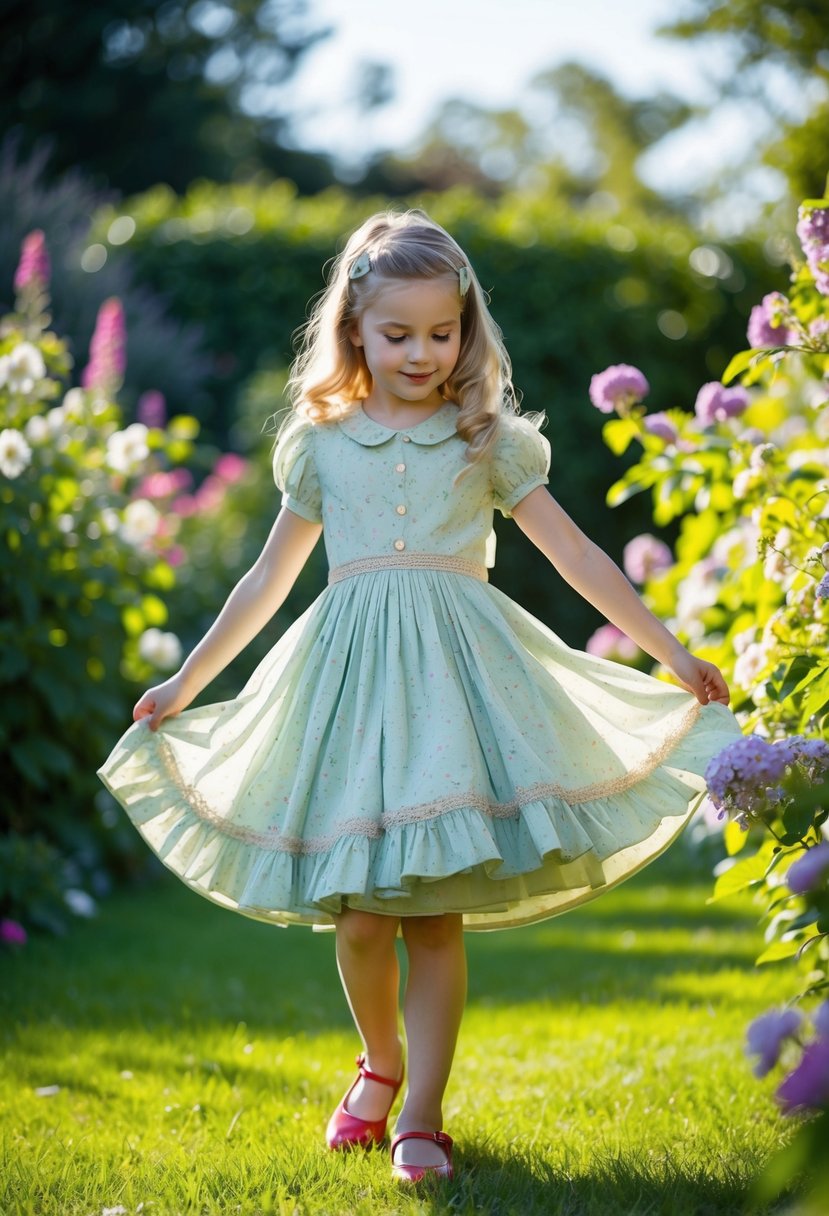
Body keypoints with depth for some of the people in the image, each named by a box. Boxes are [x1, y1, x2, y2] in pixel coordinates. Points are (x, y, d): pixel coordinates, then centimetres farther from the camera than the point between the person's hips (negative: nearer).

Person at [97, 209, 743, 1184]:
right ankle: (381, 1064, 25)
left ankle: (422, 1114, 2)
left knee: (436, 912, -6)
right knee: (359, 916, -2)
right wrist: (185, 683, 22)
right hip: (351, 668, 1)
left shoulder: (488, 440, 9)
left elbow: (576, 556, 10)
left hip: (457, 667, -1)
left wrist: (673, 655, 7)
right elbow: (269, 578, 20)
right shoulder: (322, 443, 12)